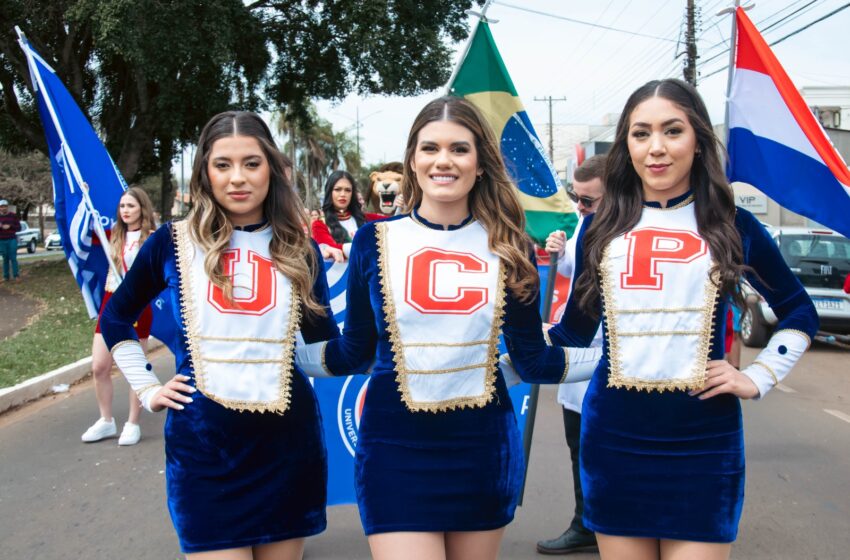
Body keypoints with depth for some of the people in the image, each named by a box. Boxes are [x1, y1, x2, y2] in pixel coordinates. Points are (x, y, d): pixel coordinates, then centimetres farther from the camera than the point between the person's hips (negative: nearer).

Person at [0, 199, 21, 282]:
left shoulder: (13, 215, -3)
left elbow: (18, 228, -2)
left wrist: (9, 226, -20)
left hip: (12, 240, -1)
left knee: (13, 258, -7)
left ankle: (15, 276, -6)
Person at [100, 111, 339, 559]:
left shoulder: (297, 249, 3)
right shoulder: (175, 242, 0)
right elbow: (116, 318, 14)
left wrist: (313, 284, -8)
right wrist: (146, 389, 6)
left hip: (287, 436, 2)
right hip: (202, 438, -1)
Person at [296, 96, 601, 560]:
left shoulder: (508, 245, 0)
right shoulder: (375, 240, -3)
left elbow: (532, 360, 4)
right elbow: (353, 352, 4)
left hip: (483, 445, 2)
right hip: (397, 445, -2)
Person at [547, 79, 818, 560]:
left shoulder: (733, 226, 2)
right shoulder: (602, 227, 5)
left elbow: (799, 312, 13)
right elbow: (578, 326, 9)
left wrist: (758, 378, 3)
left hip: (703, 437, -1)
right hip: (613, 434, 1)